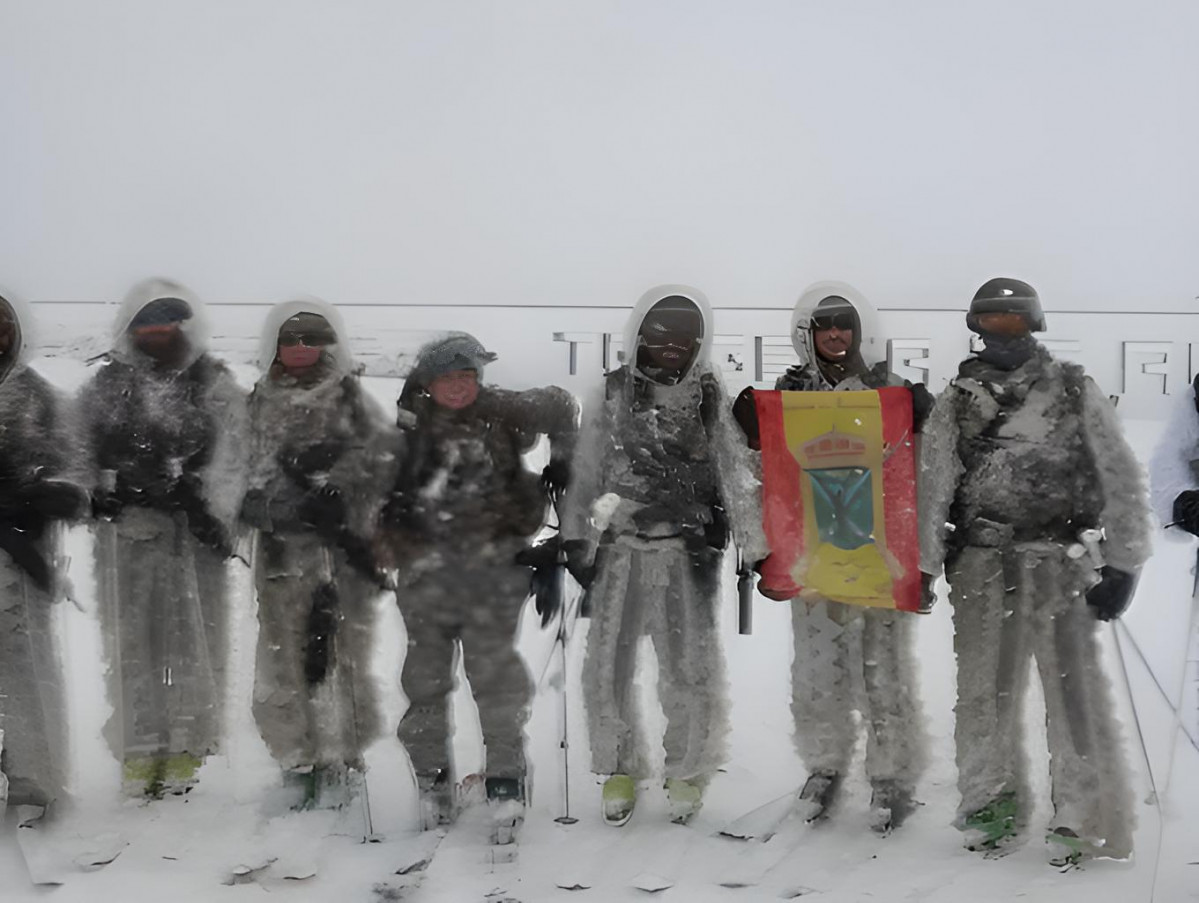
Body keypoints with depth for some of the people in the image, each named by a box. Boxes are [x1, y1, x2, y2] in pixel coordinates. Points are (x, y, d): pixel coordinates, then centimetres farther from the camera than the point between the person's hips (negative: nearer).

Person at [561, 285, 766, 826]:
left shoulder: (710, 401, 5)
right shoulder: (614, 396, 7)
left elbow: (737, 477, 3)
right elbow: (587, 473, 10)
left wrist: (756, 548, -2)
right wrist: (576, 540, 7)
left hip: (687, 555, -1)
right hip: (620, 551, 1)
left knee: (691, 668, -1)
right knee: (608, 665, 3)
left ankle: (688, 772, 18)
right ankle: (620, 770, 20)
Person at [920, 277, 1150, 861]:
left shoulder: (1075, 393, 3)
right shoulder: (959, 401, 9)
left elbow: (1120, 479, 1)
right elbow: (931, 485, 4)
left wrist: (1121, 565, -5)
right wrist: (923, 565, -3)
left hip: (1061, 564, -2)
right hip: (981, 566, 3)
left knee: (1074, 687, -6)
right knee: (985, 688, 8)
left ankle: (1088, 822, 4)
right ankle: (992, 807, 23)